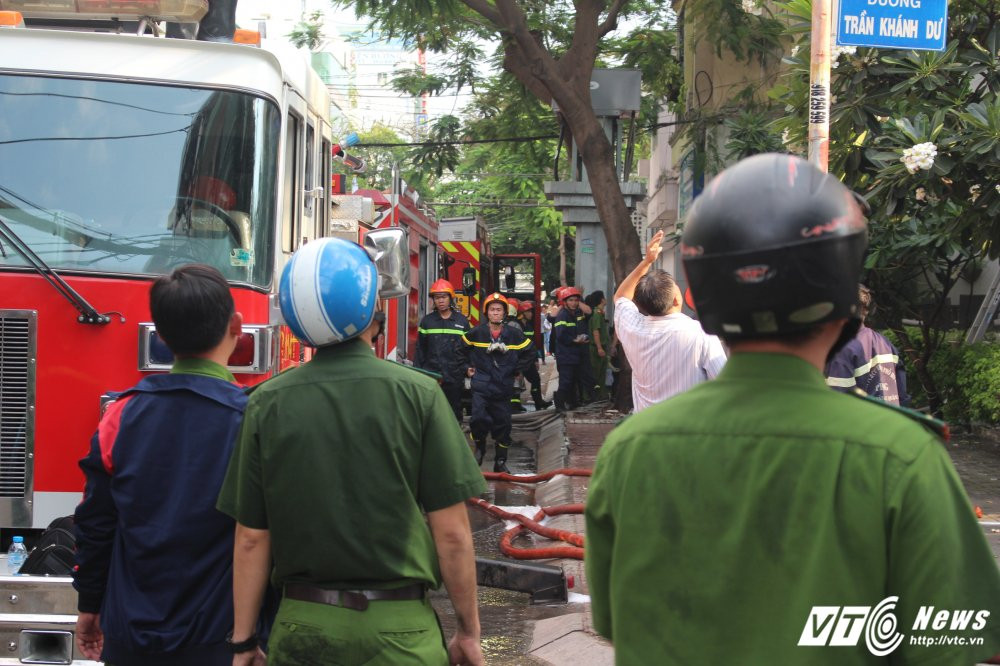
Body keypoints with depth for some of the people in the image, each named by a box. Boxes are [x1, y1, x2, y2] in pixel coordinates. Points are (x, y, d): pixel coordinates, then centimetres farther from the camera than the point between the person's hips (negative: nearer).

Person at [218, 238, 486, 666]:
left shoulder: (268, 404, -3)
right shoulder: (418, 394, -8)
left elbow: (251, 538, -1)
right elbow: (452, 533, -8)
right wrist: (468, 631, 3)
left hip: (302, 630, 2)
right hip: (400, 631, -1)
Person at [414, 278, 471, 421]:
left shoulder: (462, 321, 5)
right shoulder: (427, 321, 5)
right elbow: (420, 349, 6)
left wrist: (467, 374, 1)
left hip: (454, 377, 0)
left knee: (454, 414, 8)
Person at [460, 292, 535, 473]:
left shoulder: (514, 334, 2)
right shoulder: (476, 333, -1)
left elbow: (529, 353, 14)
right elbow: (461, 350, 14)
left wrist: (517, 370, 9)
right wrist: (468, 367, 9)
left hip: (503, 386, 2)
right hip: (481, 385, -2)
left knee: (503, 424, 6)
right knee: (479, 418, -17)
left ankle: (501, 461, 18)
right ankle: (480, 447, 12)